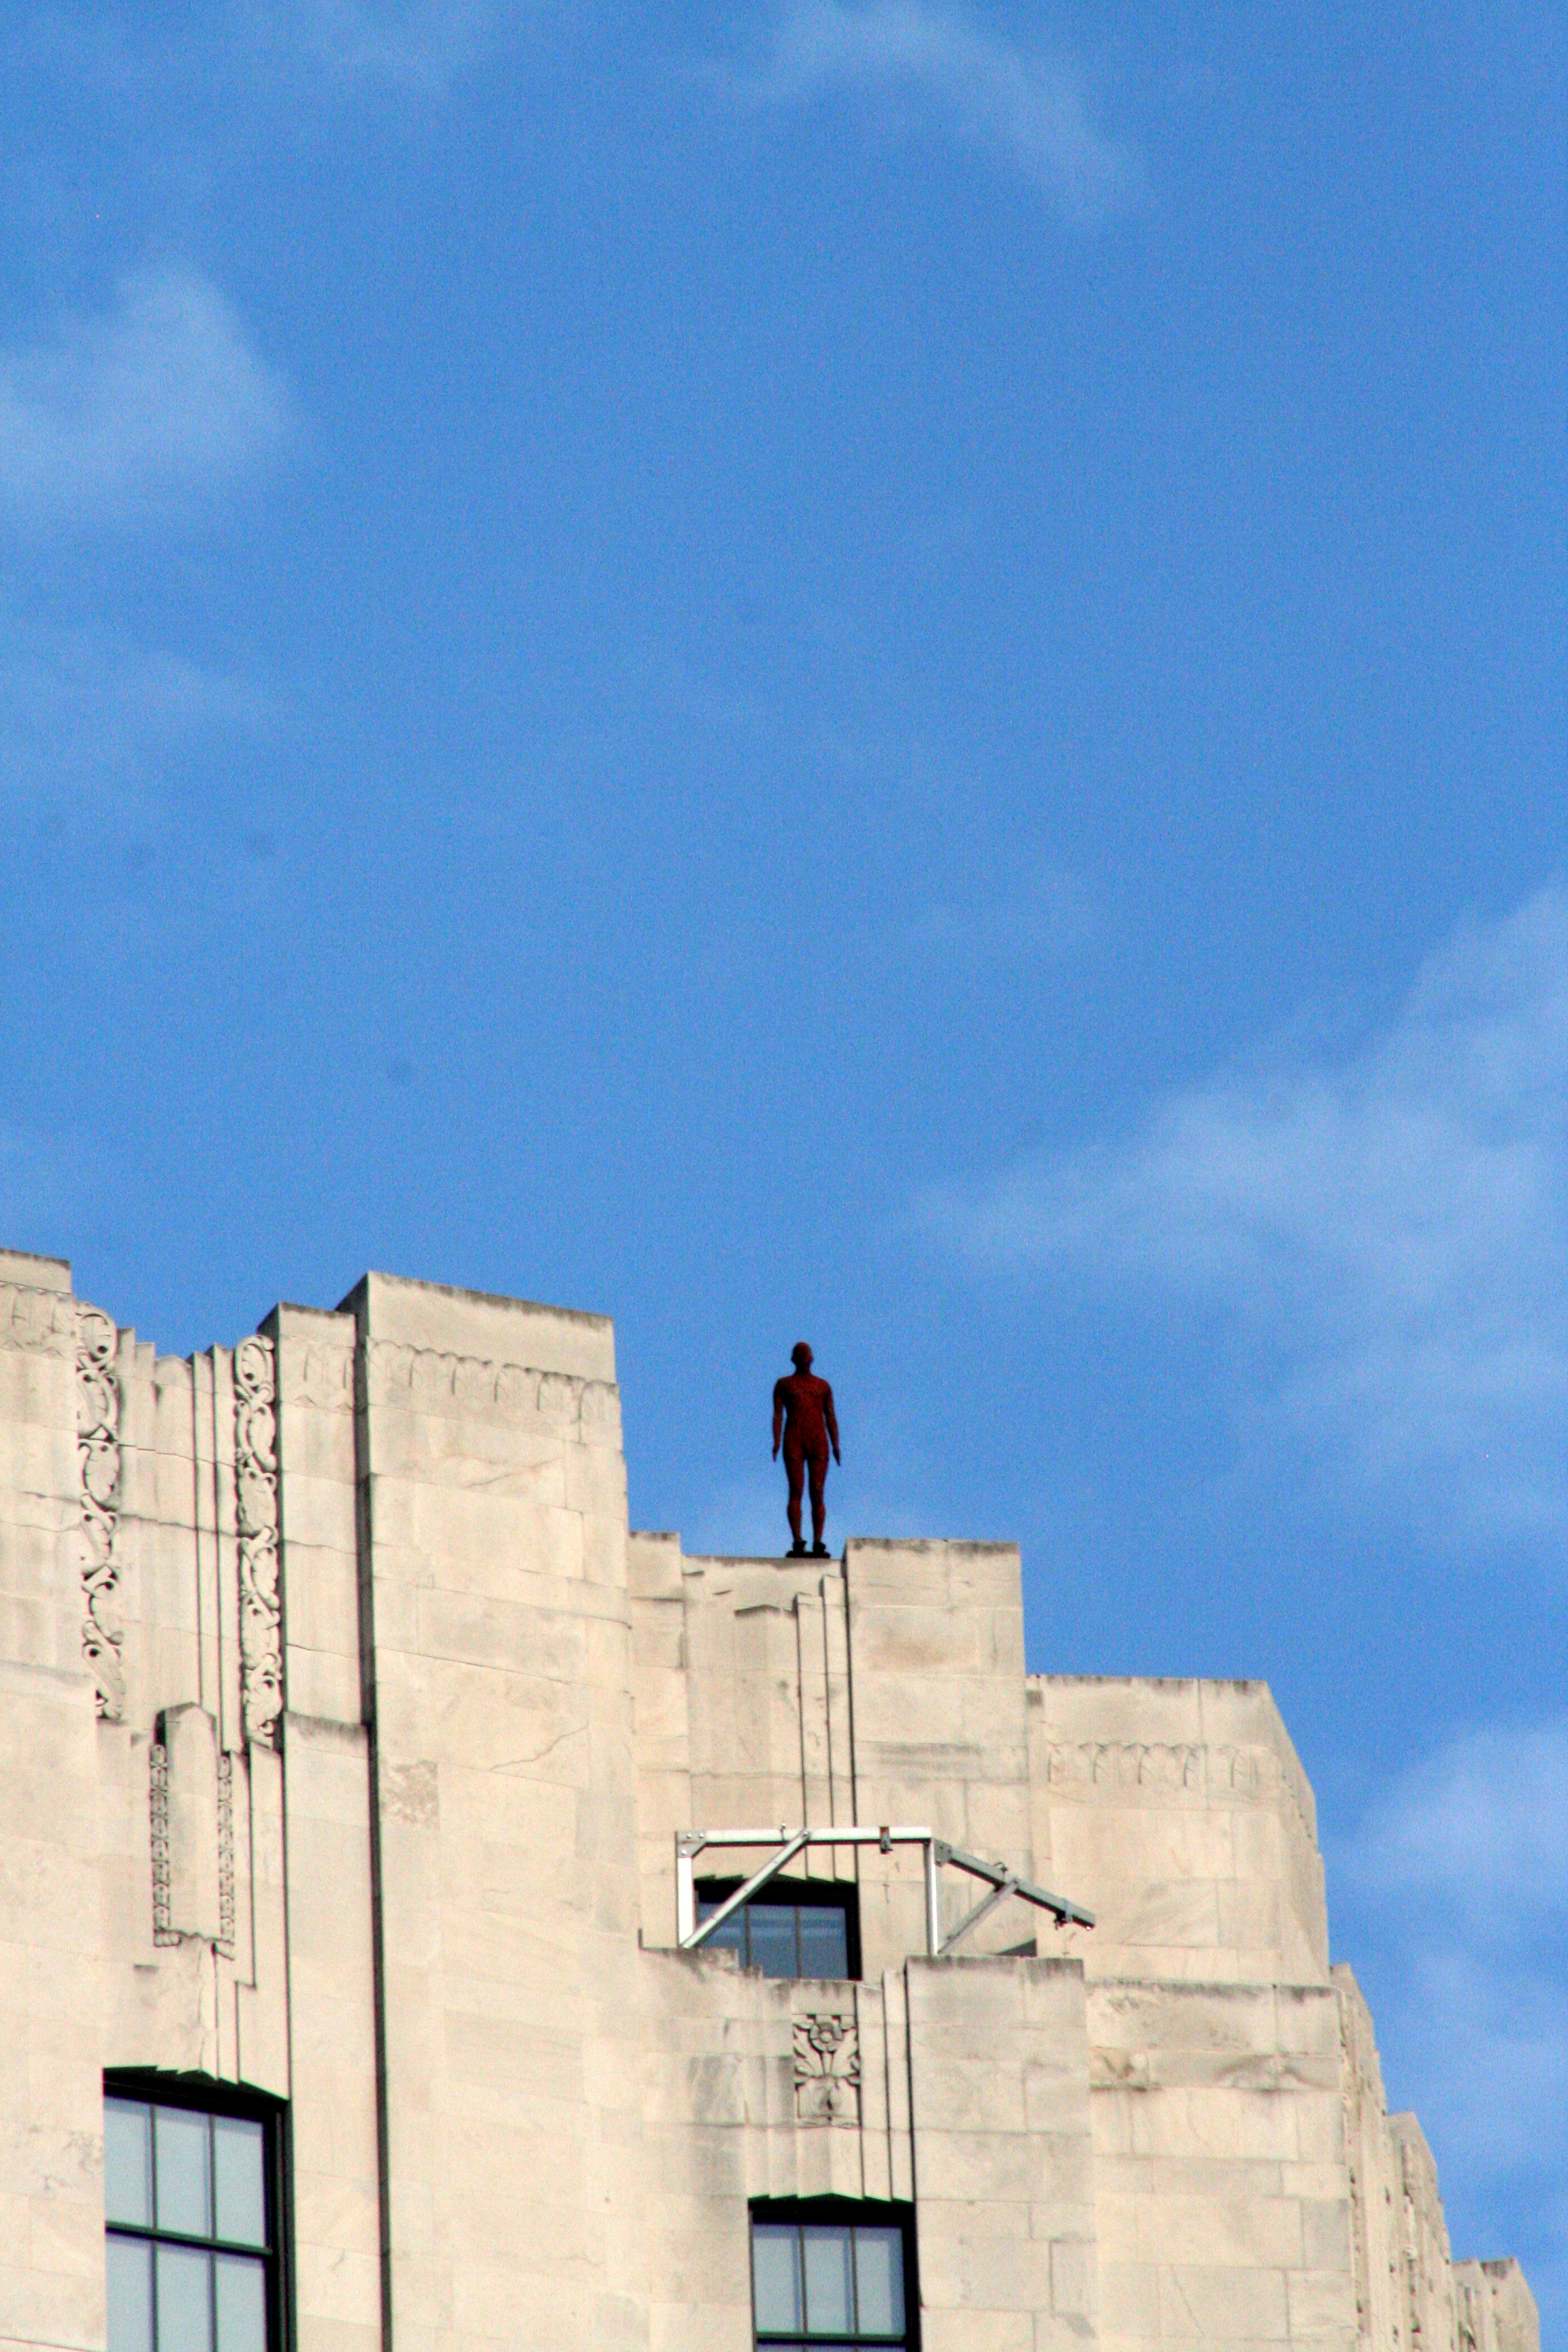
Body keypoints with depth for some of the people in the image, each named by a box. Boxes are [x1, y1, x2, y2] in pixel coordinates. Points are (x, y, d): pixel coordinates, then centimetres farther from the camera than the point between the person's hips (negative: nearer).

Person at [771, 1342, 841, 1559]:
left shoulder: (823, 1386, 18)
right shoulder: (783, 1385, 13)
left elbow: (831, 1417, 13)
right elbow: (778, 1414, 4)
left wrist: (836, 1445, 0)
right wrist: (776, 1441, -11)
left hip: (819, 1443, 1)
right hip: (793, 1443, -1)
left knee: (818, 1494, -6)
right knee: (796, 1492, -11)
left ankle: (818, 1545, -8)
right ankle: (797, 1544, -15)